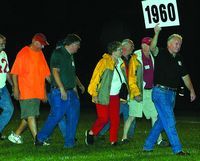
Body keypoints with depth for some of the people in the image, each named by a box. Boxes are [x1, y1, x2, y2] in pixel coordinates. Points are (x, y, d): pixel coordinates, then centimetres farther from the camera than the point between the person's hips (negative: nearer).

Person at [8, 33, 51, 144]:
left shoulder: (40, 54, 13)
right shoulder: (23, 53, -7)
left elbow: (46, 74, 17)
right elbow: (15, 72, -9)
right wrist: (16, 88, -16)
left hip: (38, 92, 7)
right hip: (26, 92, -7)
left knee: (30, 115, 10)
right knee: (31, 115, -9)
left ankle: (16, 135, 21)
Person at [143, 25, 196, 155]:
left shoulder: (179, 59, 14)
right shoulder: (161, 54, -7)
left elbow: (185, 76, 20)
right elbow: (152, 48, -28)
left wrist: (192, 90, 12)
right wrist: (156, 34, -43)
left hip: (172, 93, 8)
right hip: (160, 92, -8)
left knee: (162, 121, 13)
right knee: (170, 122, -10)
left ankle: (148, 146, 24)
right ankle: (177, 149, -9)